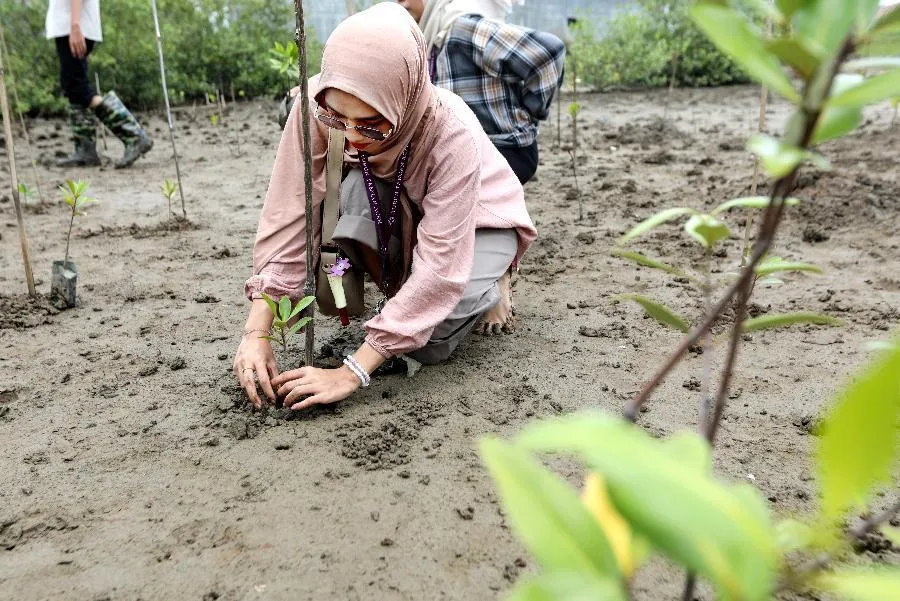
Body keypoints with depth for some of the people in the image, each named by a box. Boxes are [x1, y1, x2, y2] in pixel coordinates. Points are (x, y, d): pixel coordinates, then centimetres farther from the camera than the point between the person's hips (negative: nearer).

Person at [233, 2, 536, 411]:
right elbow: (289, 216, -27)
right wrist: (256, 334, -34)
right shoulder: (318, 107, -30)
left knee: (430, 342, -28)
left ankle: (489, 285, 7)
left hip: (477, 217, -3)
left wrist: (352, 373, -42)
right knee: (350, 190, -33)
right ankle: (403, 297, -7)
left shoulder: (452, 136, -39)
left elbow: (438, 268, -40)